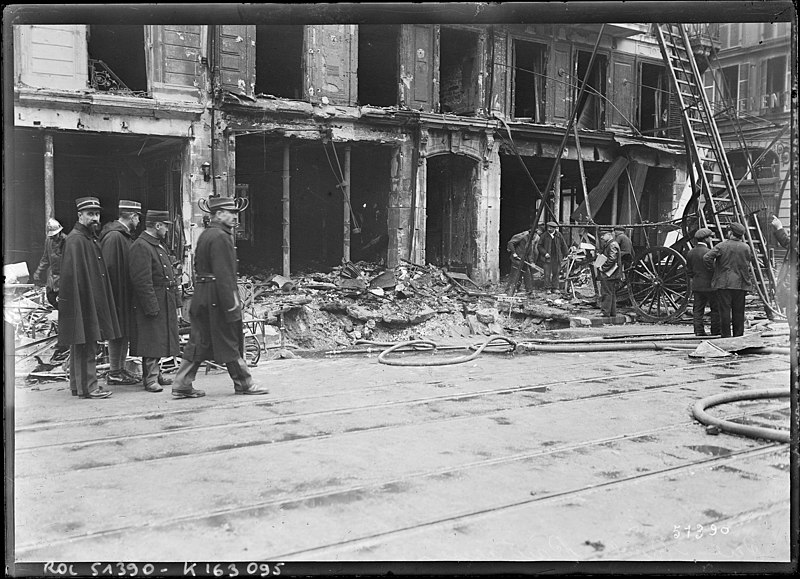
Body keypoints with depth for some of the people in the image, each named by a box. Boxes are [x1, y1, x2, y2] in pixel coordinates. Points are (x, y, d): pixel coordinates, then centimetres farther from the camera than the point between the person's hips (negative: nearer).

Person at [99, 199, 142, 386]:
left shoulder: (124, 236, 16)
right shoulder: (113, 236, -16)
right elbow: (108, 267, -21)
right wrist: (112, 294, -23)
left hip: (125, 294, 10)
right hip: (117, 293, -10)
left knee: (124, 332, 13)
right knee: (117, 332, -3)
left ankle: (120, 369, 22)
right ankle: (114, 373, 5)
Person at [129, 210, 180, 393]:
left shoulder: (158, 245, 17)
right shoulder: (140, 247, -15)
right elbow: (142, 281, -20)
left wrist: (174, 301, 20)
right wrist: (152, 307, -21)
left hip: (164, 304, 10)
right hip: (152, 303, -10)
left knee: (159, 341, 15)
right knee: (151, 342, -4)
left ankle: (156, 372, 24)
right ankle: (150, 378, 1)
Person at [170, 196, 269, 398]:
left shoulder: (205, 235, 16)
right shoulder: (220, 237, -16)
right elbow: (223, 274, -22)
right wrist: (231, 303, -21)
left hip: (202, 297, 10)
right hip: (218, 298, -10)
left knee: (199, 342, 10)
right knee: (229, 342, 1)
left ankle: (182, 385, 12)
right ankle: (243, 383, 12)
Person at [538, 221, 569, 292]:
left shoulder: (558, 235, 3)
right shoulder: (544, 235, -4)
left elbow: (563, 245, 12)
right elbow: (540, 246, -1)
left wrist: (565, 254, 10)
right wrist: (545, 253, -13)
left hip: (556, 257, 2)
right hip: (547, 257, -2)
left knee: (556, 273, 6)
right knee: (547, 273, -5)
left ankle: (554, 288, 14)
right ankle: (548, 288, 2)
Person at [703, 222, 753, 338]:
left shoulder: (721, 246, -6)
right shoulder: (746, 248, 4)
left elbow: (706, 258, -15)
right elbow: (748, 264, 10)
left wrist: (713, 268, 1)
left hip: (723, 283, -3)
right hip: (740, 284, 3)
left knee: (725, 311, 1)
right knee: (738, 311, 9)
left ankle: (726, 336, 1)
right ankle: (738, 336, 13)